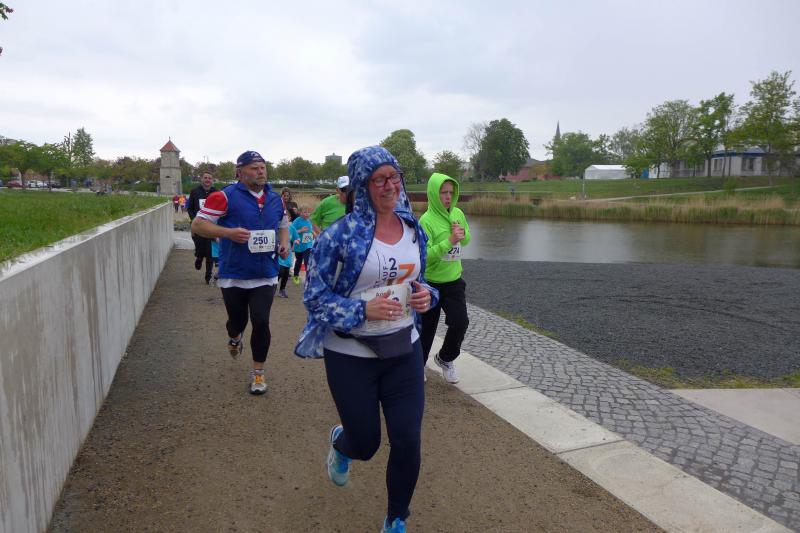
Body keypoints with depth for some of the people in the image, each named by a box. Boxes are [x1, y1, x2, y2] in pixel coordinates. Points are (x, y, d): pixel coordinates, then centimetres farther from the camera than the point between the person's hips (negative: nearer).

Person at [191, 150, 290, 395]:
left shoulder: (275, 199, 7)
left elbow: (283, 224, 23)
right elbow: (197, 225, -10)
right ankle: (235, 337, 52)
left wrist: (284, 242, 2)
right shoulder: (226, 196, -9)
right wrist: (229, 232, -24)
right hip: (233, 276, -2)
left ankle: (258, 373, 14)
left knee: (261, 322, -5)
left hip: (265, 275, 2)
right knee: (238, 320, 13)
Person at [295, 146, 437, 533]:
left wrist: (426, 295, -7)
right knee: (365, 444, 10)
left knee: (408, 443, 4)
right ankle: (340, 443, 51)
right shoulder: (341, 234, -15)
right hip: (350, 356, -4)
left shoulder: (414, 230, 1)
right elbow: (314, 295, -12)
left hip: (404, 350, 4)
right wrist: (363, 309, -25)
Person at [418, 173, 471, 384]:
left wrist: (462, 235, -8)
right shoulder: (426, 220, -18)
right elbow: (424, 255, -24)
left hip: (454, 281, 5)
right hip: (430, 282, -4)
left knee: (460, 322, -5)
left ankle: (445, 358, 24)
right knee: (427, 327, 8)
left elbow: (466, 240, 15)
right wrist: (449, 241, -30)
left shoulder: (458, 214, 0)